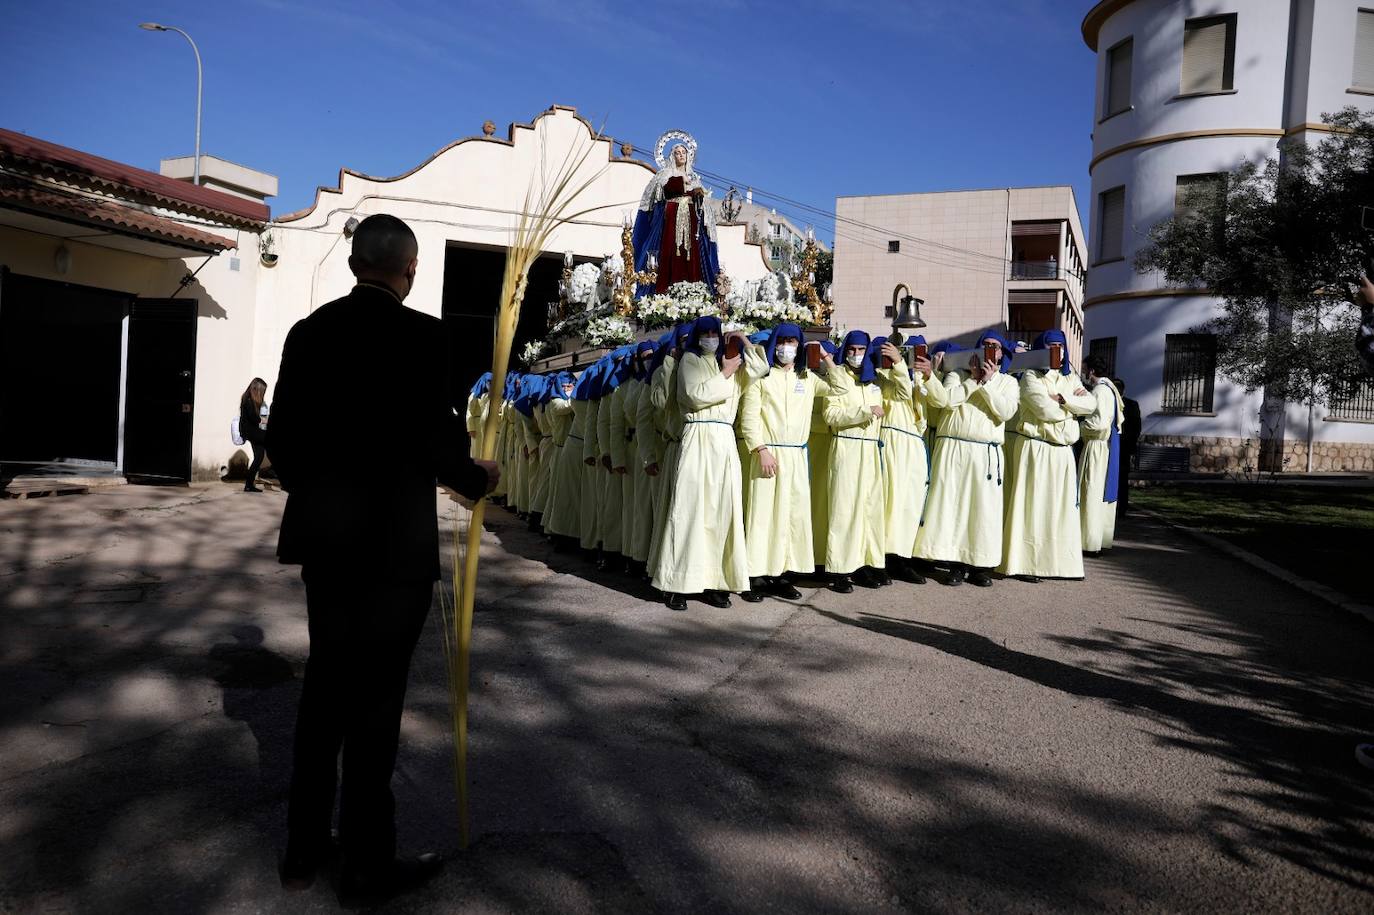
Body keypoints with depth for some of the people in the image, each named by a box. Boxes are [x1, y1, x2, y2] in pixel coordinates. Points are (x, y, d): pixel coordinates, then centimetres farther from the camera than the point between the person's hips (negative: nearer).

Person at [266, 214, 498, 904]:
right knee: (375, 694, 5)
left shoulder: (309, 330, 5)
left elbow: (282, 437, 6)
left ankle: (304, 848, 30)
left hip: (322, 535, 6)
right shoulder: (420, 334, -13)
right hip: (393, 540, -6)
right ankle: (367, 863, 19)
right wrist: (477, 478, 2)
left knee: (325, 683, 18)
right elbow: (436, 435, -17)